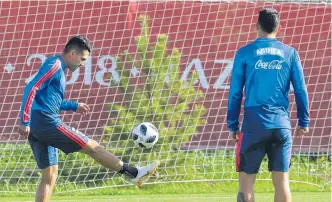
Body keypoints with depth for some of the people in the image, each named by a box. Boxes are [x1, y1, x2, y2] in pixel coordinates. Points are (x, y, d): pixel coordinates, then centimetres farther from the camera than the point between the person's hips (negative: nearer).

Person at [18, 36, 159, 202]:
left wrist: (74, 106, 29)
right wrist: (24, 122, -23)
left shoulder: (57, 68, 22)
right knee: (91, 147, -1)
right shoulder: (55, 65, -8)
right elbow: (32, 89, -18)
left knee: (50, 176, 7)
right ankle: (133, 173, 7)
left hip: (38, 127, 10)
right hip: (46, 122, -10)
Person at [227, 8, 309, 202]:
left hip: (253, 126, -2)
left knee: (246, 182, 3)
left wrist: (232, 125, 8)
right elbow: (301, 90, 5)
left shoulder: (244, 53, 1)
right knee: (282, 182, 3)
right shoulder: (290, 53, 5)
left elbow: (235, 92, 2)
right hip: (281, 126, 2)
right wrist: (304, 121, 13)